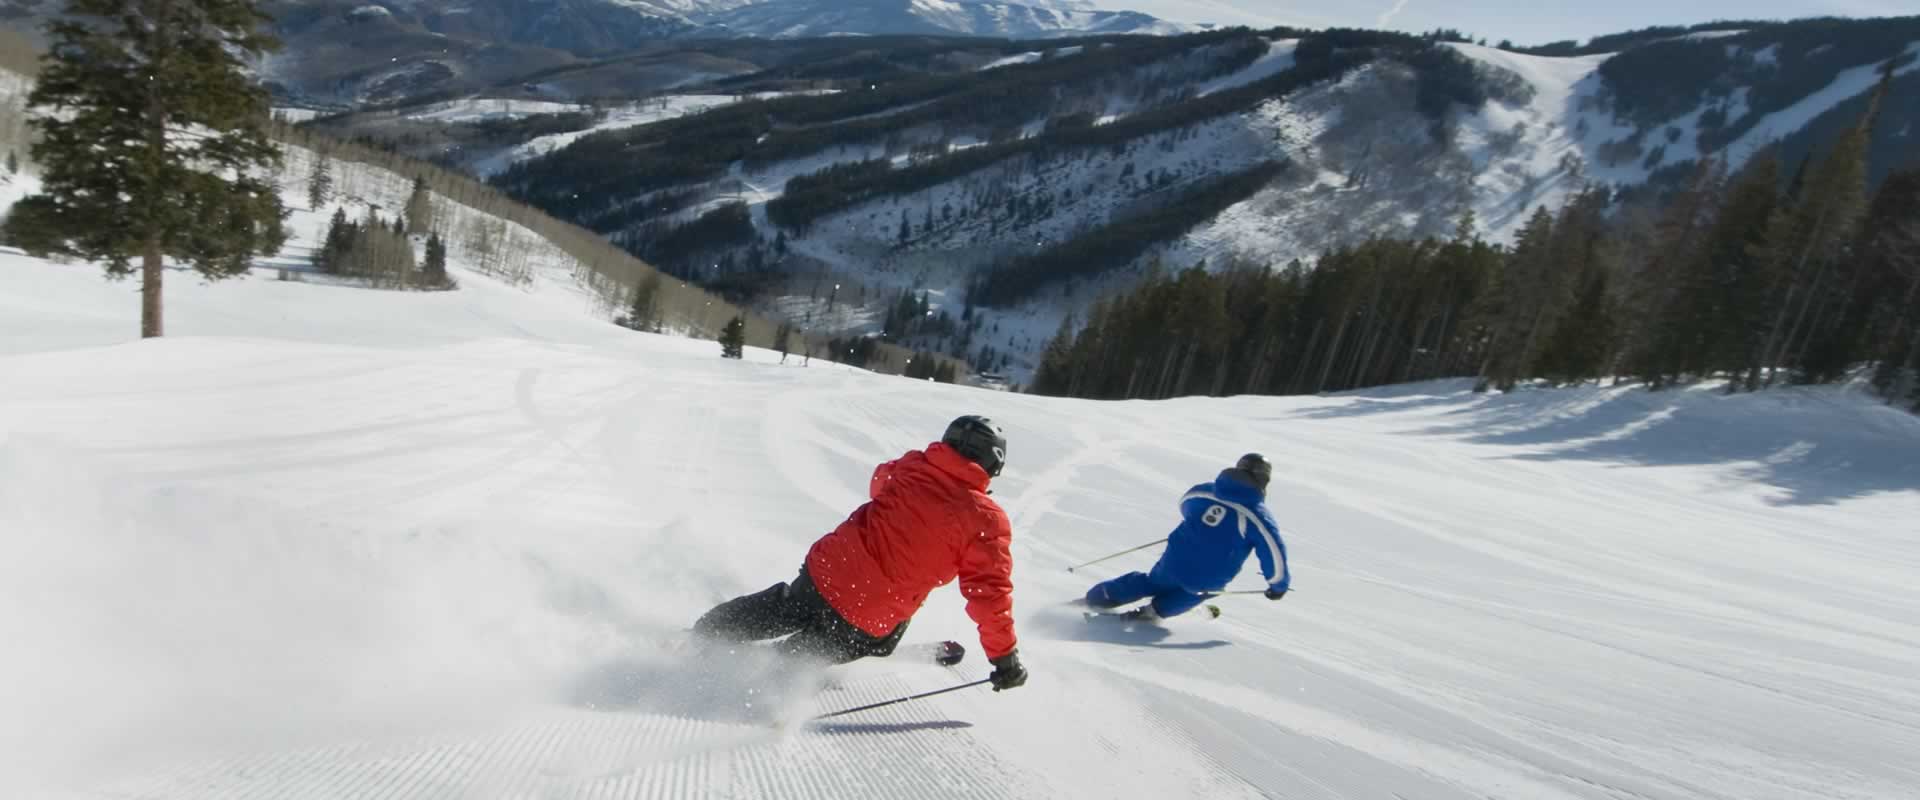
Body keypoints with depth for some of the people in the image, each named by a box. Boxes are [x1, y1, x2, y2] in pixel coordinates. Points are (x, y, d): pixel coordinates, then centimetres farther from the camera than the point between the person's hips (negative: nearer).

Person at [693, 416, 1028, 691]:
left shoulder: (910, 466, 0)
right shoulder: (986, 521, -13)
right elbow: (990, 592, -14)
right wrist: (1005, 658, -3)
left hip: (828, 566, 5)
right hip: (864, 621, -4)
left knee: (784, 608, 32)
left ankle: (706, 634, 44)